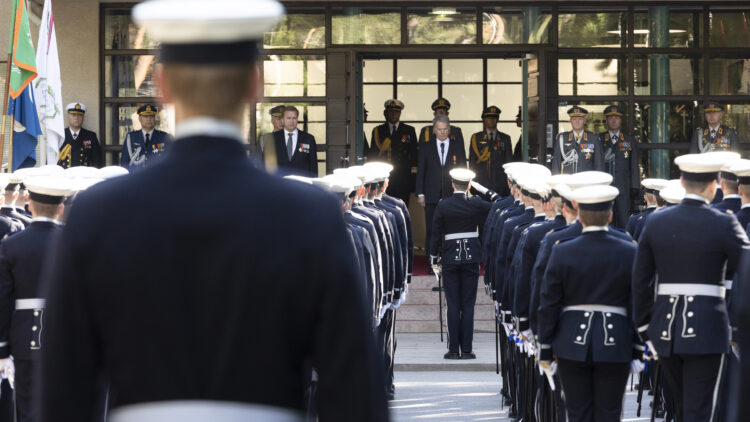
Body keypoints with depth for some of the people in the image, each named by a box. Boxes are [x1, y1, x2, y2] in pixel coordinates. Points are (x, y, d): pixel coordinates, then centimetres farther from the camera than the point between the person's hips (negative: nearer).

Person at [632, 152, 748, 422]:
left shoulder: (655, 222, 3)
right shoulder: (724, 224, -9)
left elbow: (640, 282, 6)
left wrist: (645, 330, 13)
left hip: (665, 328, 4)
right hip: (706, 328, -4)